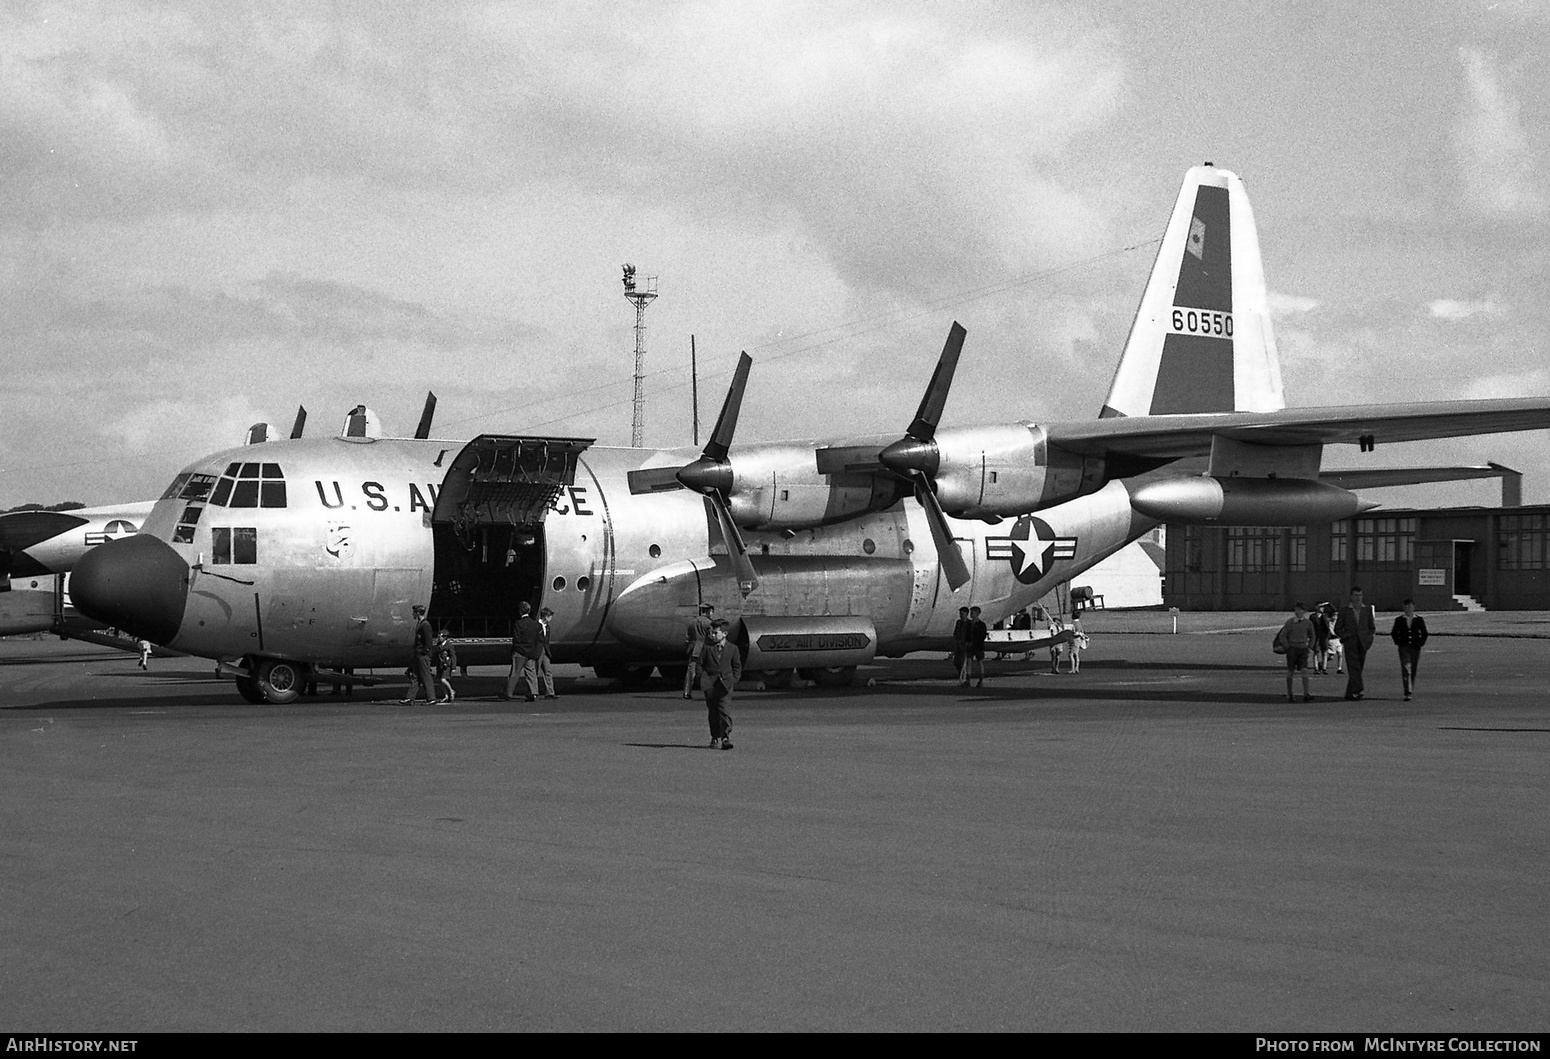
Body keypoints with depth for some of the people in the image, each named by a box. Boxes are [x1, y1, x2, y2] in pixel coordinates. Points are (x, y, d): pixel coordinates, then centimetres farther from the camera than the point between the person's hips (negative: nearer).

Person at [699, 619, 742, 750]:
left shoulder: (732, 649, 6)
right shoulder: (707, 648, 6)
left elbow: (737, 666, 14)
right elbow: (700, 664, 9)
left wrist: (734, 680, 3)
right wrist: (702, 678, -2)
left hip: (725, 684, -2)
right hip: (710, 684, 2)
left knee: (724, 709, -14)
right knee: (712, 712, 5)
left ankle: (726, 737, -16)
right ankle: (715, 739, 14)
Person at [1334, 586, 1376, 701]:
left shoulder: (1367, 609, 10)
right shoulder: (1344, 610, 4)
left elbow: (1372, 628, 18)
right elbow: (1337, 629, 7)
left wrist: (1369, 639, 3)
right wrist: (1345, 637, -7)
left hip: (1362, 644, 3)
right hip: (1350, 644, -3)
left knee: (1357, 670, 4)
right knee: (1354, 668, -17)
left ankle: (1349, 694, 12)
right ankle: (1359, 689, -31)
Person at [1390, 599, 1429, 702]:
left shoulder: (1419, 620, 5)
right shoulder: (1399, 620, 4)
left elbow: (1424, 634, 12)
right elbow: (1393, 633, 12)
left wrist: (1420, 643, 2)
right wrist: (1398, 642, 1)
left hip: (1415, 648, 2)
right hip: (1403, 648, -2)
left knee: (1413, 670, 8)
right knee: (1406, 669, -14)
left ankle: (1411, 690, 24)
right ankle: (1407, 693, -20)